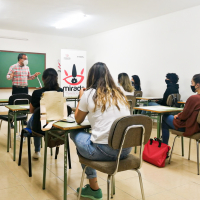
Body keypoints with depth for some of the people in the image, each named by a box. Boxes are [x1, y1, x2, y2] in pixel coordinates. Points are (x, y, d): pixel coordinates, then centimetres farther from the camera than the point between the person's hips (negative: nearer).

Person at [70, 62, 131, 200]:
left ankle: (94, 188, 26)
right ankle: (92, 188, 32)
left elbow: (78, 120, 12)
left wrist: (81, 98, 23)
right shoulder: (120, 94, 11)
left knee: (75, 134, 21)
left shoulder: (89, 94, -3)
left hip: (104, 150, -6)